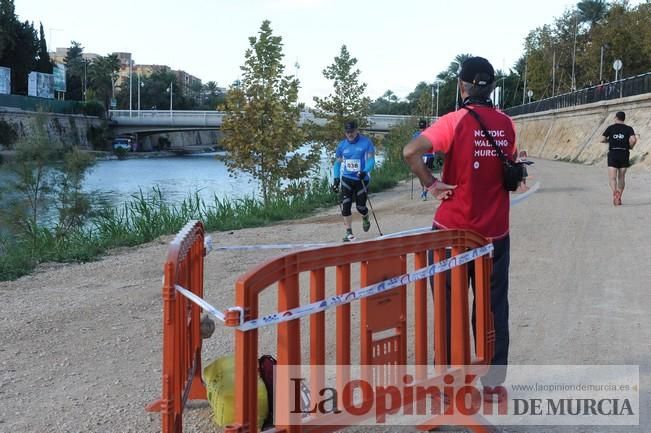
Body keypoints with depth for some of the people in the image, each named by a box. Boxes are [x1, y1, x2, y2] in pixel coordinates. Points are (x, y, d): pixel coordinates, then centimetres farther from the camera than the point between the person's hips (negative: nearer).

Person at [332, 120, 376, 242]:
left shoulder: (366, 142, -7)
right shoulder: (342, 145, 4)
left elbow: (371, 159, -12)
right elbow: (337, 162, 10)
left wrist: (365, 171, -30)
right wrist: (336, 179, 1)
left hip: (362, 179, -2)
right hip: (347, 179, 3)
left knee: (360, 206, 3)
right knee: (345, 206, -9)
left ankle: (365, 220, 39)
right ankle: (349, 232, 0)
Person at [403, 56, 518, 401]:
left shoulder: (455, 121, -11)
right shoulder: (507, 125, 2)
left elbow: (411, 151, -25)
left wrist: (431, 184, -14)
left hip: (453, 229, -3)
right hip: (495, 231, 3)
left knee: (448, 306, 8)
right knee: (494, 305, 11)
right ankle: (493, 381, 17)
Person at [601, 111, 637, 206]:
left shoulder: (611, 128, 4)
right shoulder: (628, 129, 4)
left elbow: (602, 139, -1)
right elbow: (633, 139, -13)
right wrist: (630, 146, 6)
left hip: (613, 154, -2)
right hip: (624, 154, 2)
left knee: (612, 178, -6)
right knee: (621, 178, 15)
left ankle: (615, 192, -34)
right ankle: (619, 198, 16)